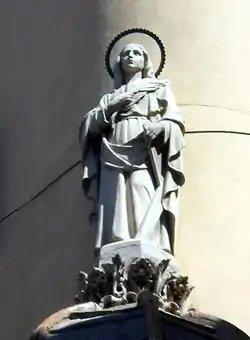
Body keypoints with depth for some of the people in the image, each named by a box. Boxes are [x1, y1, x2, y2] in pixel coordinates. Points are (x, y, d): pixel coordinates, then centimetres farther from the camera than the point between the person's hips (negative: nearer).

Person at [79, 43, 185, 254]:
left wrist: (159, 128, -11)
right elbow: (89, 125, 17)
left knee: (146, 218, -20)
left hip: (147, 161, -2)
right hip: (114, 163, 2)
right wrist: (110, 108, 2)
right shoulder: (111, 97, 31)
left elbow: (176, 123, 11)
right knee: (116, 222, -14)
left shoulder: (160, 89, 24)